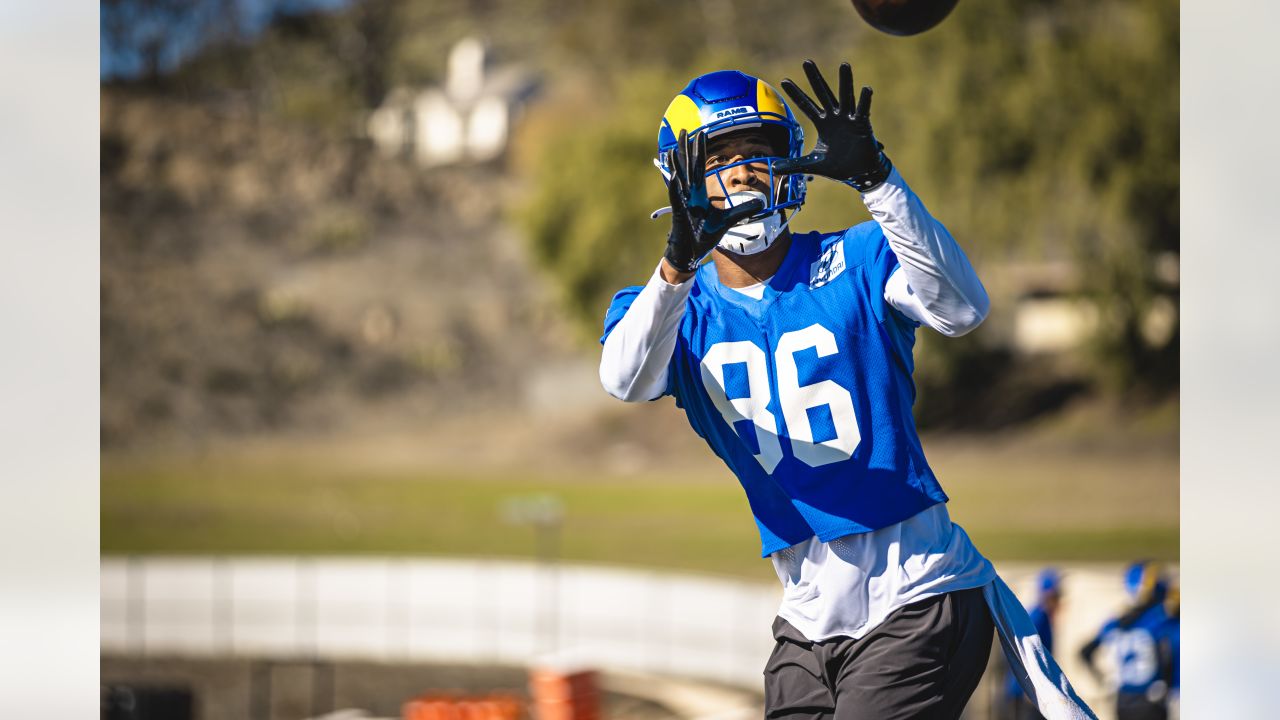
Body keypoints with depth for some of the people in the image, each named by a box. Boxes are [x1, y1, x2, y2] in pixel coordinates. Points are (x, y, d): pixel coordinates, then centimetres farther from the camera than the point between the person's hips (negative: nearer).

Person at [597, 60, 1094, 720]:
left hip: (917, 598, -4)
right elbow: (627, 382, -18)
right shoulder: (675, 310, 5)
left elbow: (961, 311, -20)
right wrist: (678, 265, -36)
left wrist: (874, 179, -30)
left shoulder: (855, 263, -1)